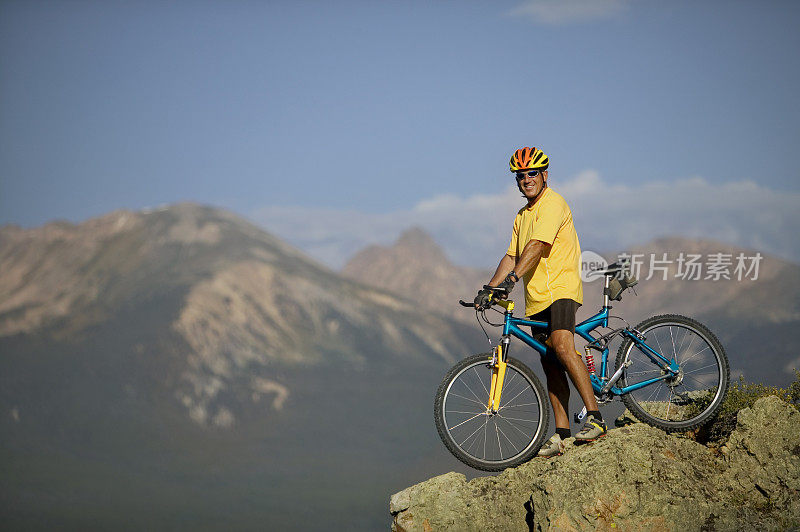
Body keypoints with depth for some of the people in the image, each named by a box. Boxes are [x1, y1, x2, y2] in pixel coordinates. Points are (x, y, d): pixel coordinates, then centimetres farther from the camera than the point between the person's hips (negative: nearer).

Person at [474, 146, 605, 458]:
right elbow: (512, 257, 20)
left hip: (561, 289, -9)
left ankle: (594, 417, -29)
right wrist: (488, 289, 6)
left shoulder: (552, 204, -7)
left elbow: (537, 246, -21)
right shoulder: (522, 216, 22)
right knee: (551, 367, 6)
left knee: (562, 345, -28)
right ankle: (561, 435, 6)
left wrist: (512, 279, -32)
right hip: (537, 297, 9)